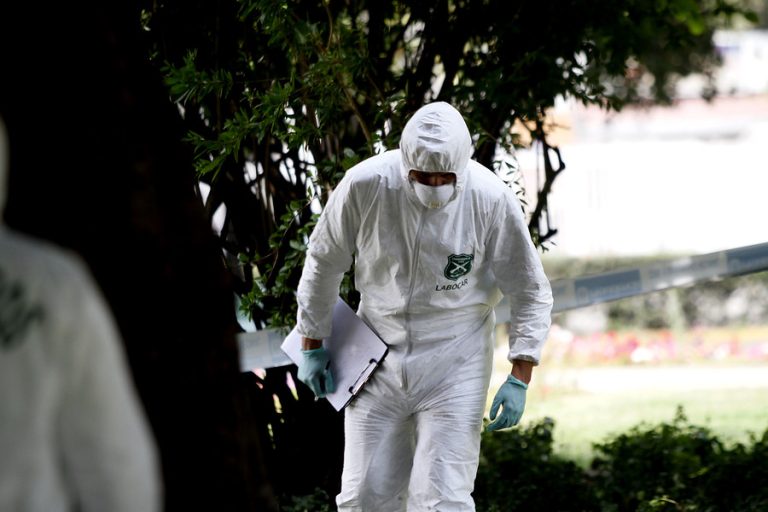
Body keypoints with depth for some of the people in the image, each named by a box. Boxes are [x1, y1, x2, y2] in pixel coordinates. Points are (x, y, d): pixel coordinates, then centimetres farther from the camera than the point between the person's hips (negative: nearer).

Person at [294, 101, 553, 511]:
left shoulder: (492, 200, -16)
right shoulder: (365, 185, -15)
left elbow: (530, 293, -5)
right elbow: (323, 262, 2)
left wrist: (519, 378, -10)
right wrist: (312, 345, 8)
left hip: (454, 363, -2)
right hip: (377, 358, 2)